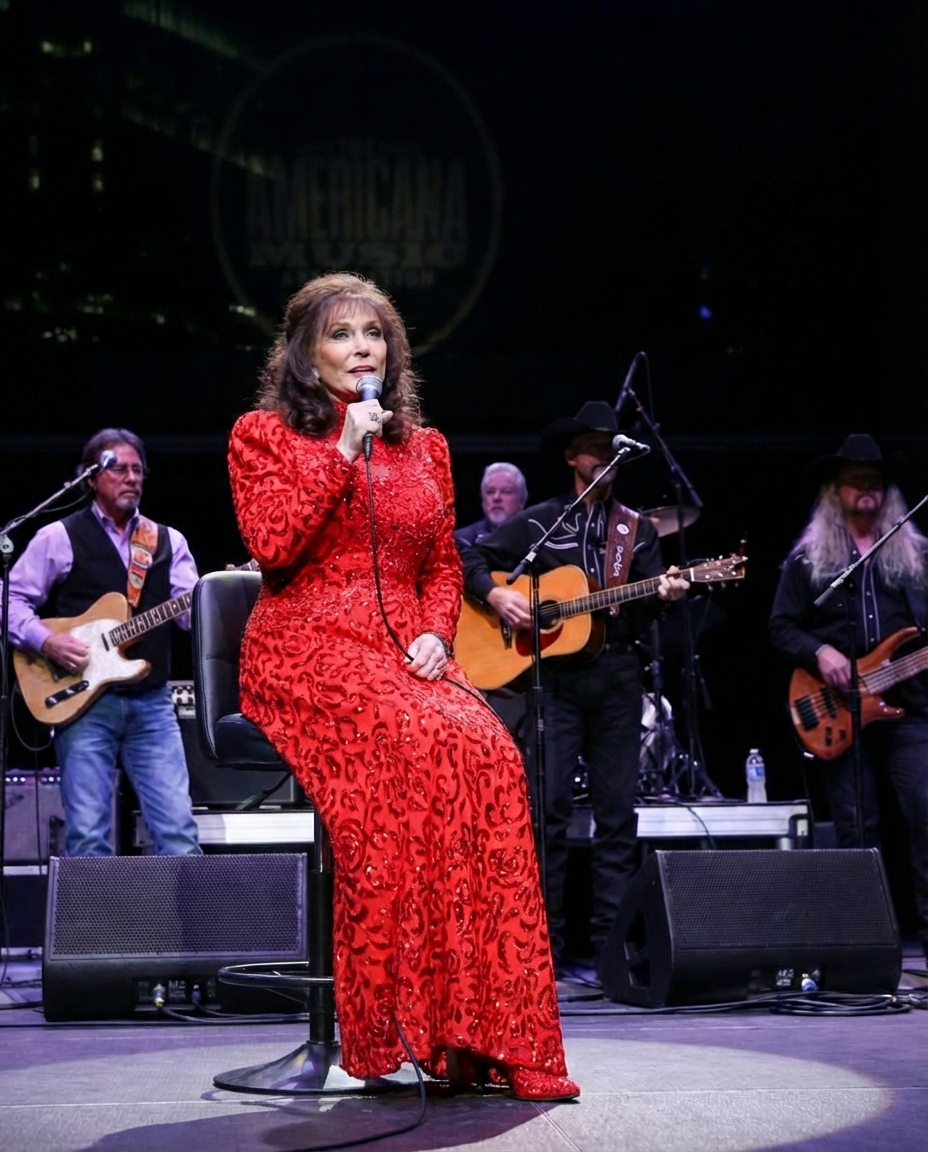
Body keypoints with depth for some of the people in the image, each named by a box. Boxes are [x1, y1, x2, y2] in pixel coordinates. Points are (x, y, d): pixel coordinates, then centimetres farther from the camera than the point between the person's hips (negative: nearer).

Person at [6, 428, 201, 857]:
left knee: (179, 829, -4)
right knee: (88, 835, -4)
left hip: (151, 703, 3)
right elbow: (12, 600, 3)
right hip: (84, 701, -3)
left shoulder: (167, 542, 13)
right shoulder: (59, 538, 3)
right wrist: (46, 641, -14)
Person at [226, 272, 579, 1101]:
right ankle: (414, 1018, -30)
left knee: (489, 754, -29)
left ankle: (487, 1025, -27)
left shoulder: (424, 447, 21)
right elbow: (272, 545, -7)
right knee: (420, 746, -35)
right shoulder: (264, 434, 9)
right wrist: (342, 452, -7)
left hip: (406, 652, 4)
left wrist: (436, 635, 1)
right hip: (308, 650, -4)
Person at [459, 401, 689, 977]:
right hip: (554, 675, -2)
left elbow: (643, 609, 7)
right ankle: (544, 945, -1)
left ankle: (611, 943, 7)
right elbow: (472, 561, 7)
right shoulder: (538, 522, 8)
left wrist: (665, 593, -14)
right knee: (549, 805, -6)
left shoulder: (638, 529, 14)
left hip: (617, 675, 3)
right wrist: (497, 594, -10)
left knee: (618, 809, 2)